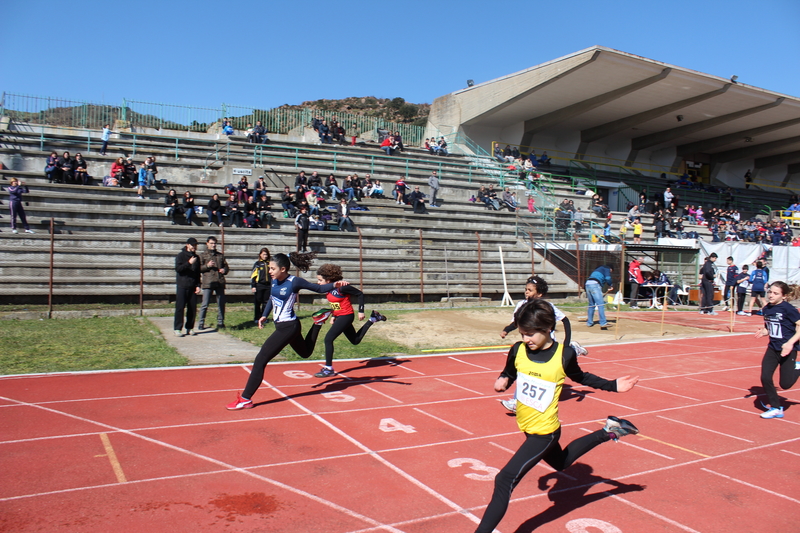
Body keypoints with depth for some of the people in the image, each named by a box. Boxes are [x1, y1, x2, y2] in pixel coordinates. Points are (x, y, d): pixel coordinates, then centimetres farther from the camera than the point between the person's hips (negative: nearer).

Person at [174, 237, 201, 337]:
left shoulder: (196, 257, 14)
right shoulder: (181, 256, 1)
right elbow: (178, 268, -13)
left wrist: (198, 285, 7)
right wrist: (189, 263, -22)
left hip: (192, 287, 4)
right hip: (182, 286, -4)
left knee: (193, 308, 3)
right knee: (180, 307, -6)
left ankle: (190, 328, 12)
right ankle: (177, 329, -2)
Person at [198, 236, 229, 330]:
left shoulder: (221, 255, 19)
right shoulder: (203, 255, 9)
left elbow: (226, 266, 24)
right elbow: (199, 268, 2)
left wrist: (224, 270, 2)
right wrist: (207, 266, -14)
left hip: (220, 282, 4)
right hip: (208, 282, -4)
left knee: (221, 304, 5)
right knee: (205, 304, -5)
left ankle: (220, 322, 16)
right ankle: (201, 323, 3)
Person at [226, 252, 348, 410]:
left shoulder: (294, 282, -19)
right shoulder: (274, 281, 1)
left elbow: (319, 288, -12)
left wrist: (335, 285, -29)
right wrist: (264, 315, 10)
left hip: (288, 327, -9)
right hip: (281, 326, 9)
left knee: (260, 359, -11)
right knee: (305, 352, 31)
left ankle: (245, 399, -3)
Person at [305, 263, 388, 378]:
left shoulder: (341, 287, -23)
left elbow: (360, 294, -16)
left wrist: (361, 311, -16)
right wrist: (333, 316, 14)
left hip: (346, 316, -9)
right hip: (339, 316, 9)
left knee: (328, 339, -14)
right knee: (355, 340, 21)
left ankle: (329, 369, -3)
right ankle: (373, 319, 34)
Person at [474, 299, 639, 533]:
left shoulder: (565, 355, -17)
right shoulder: (518, 350, -9)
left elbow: (580, 377, 3)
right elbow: (508, 374, 8)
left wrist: (613, 385, -2)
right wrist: (502, 381, -15)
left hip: (544, 433, -6)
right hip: (527, 427, 6)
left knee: (505, 480, -13)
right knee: (561, 463, 31)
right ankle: (608, 431, 43)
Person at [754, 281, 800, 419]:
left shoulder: (788, 309, -17)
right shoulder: (766, 309, 2)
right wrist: (763, 332, -6)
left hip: (787, 350, -5)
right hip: (772, 348, 6)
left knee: (785, 384, 0)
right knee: (765, 377, -5)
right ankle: (776, 408, 11)